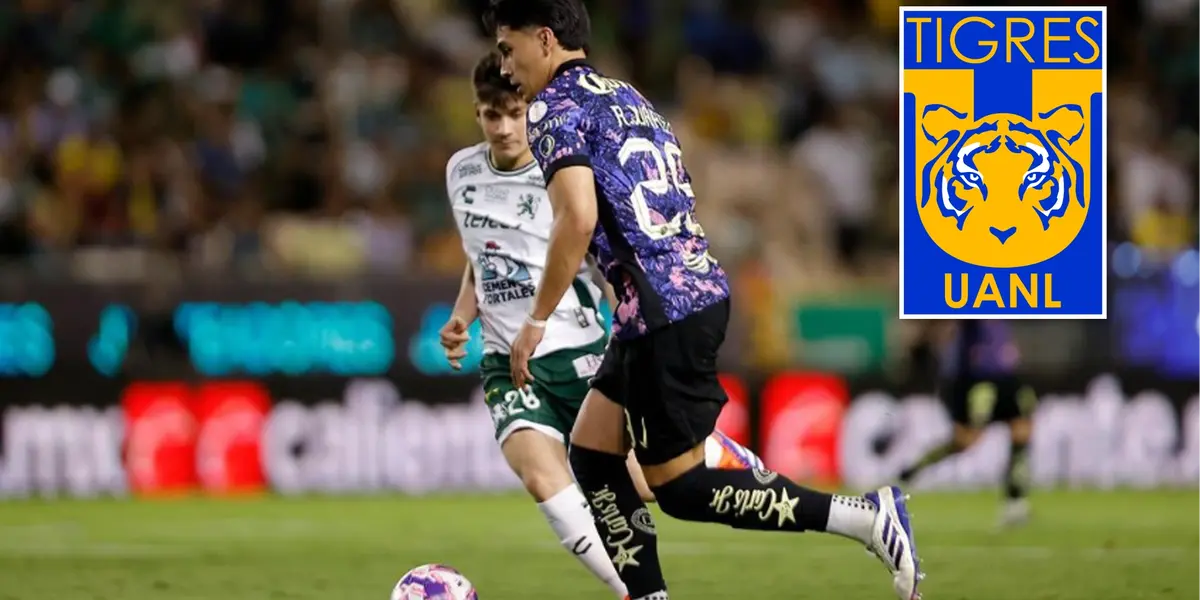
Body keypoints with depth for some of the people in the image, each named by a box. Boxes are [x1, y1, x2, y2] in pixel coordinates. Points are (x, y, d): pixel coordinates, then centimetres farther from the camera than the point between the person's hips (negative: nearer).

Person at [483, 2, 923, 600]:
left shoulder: (555, 107, -6)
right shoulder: (628, 98, 21)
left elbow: (578, 219, -21)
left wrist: (536, 321, -12)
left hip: (664, 312, -10)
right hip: (701, 291, 10)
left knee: (677, 484, -3)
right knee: (591, 452, 15)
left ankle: (866, 516, -9)